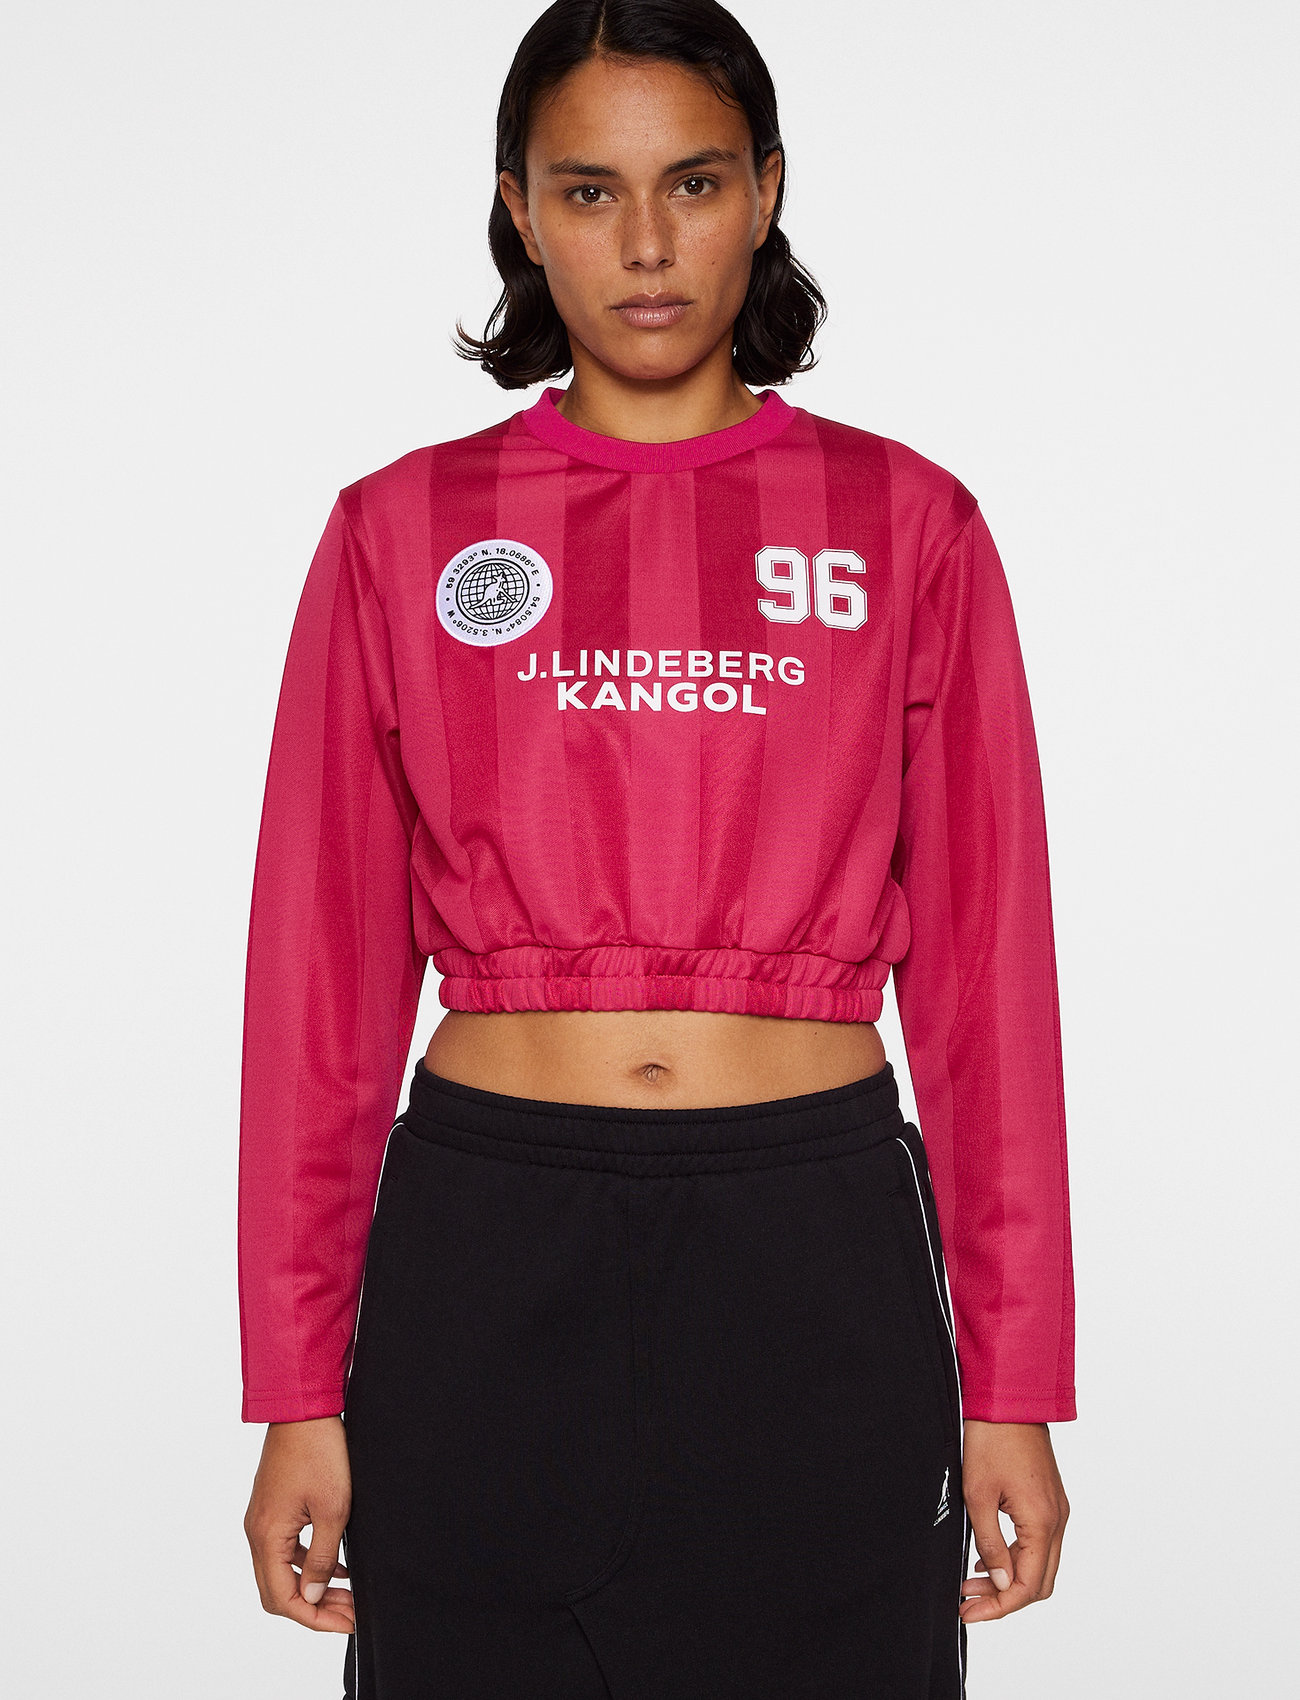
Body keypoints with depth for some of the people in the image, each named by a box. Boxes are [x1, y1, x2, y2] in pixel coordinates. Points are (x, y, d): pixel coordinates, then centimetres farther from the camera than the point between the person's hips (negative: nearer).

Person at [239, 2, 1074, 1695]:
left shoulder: (904, 524, 4)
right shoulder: (405, 531, 4)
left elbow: (984, 970, 3)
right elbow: (325, 976, 4)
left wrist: (1014, 1385, 1)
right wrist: (298, 1391, 1)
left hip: (818, 1248, 0)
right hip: (487, 1248, 0)